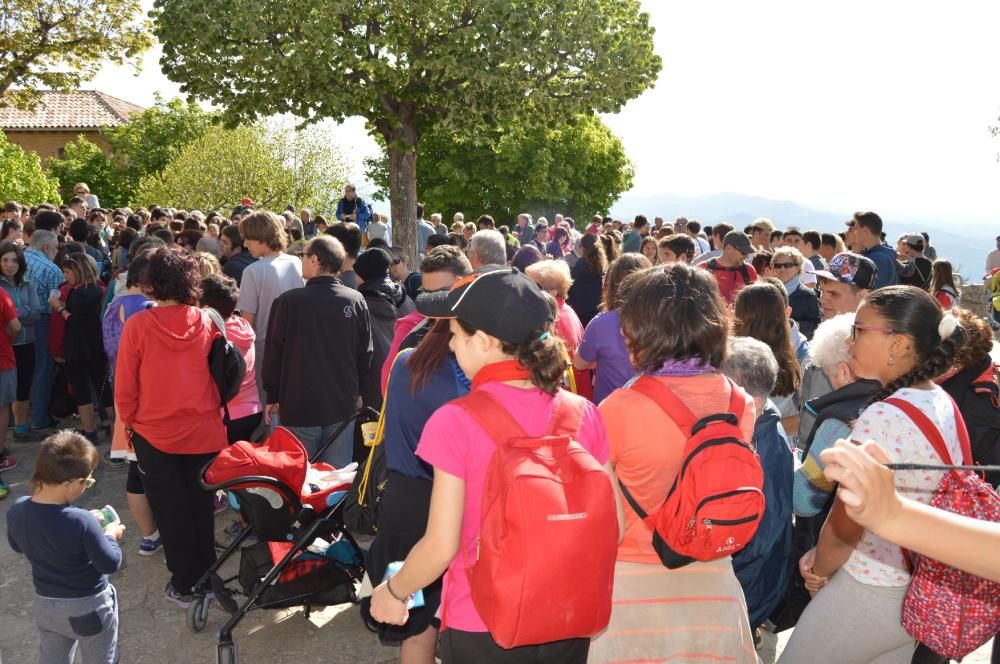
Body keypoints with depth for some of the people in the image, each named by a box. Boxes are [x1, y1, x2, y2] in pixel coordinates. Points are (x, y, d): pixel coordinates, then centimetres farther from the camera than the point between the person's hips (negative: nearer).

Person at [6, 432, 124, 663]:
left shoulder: (17, 510, -16)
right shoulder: (82, 522, -34)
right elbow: (110, 564, -23)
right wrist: (110, 535, -5)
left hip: (45, 603, 5)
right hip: (88, 606, -5)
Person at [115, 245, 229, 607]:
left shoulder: (137, 325, -15)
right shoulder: (206, 322, -8)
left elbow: (125, 386, -8)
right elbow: (219, 375, 2)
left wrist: (129, 423, 7)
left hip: (155, 434, -2)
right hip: (204, 431, 2)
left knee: (171, 512, 12)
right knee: (201, 508, 17)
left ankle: (184, 585, 20)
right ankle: (206, 576, 29)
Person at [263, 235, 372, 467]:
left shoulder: (289, 301, -11)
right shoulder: (356, 301, -4)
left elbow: (274, 351, -4)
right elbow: (365, 353, 3)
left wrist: (272, 396, 8)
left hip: (298, 405, -2)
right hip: (343, 405, 2)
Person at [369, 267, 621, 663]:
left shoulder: (456, 421, -20)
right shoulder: (583, 413, -9)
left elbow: (441, 546, -17)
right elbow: (612, 523, -2)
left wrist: (393, 591, 2)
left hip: (481, 628, -3)